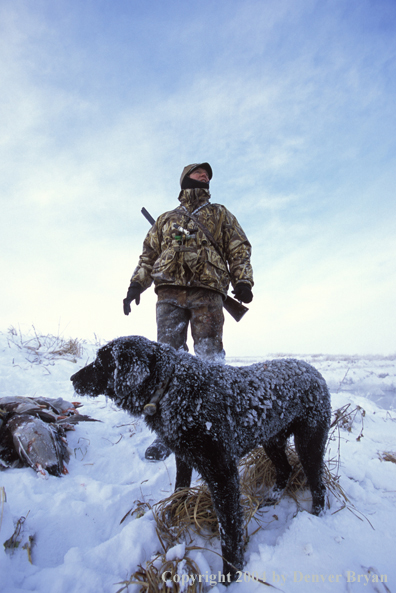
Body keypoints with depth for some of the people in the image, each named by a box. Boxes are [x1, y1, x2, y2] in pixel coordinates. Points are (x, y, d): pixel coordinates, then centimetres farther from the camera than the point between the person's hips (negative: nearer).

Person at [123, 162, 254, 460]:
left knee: (209, 359, -9)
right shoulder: (166, 219, 30)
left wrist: (242, 281, -3)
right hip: (169, 293, 2)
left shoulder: (220, 214, 25)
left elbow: (239, 249, 15)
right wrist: (137, 283, 8)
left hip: (206, 292, -1)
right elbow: (149, 254, 24)